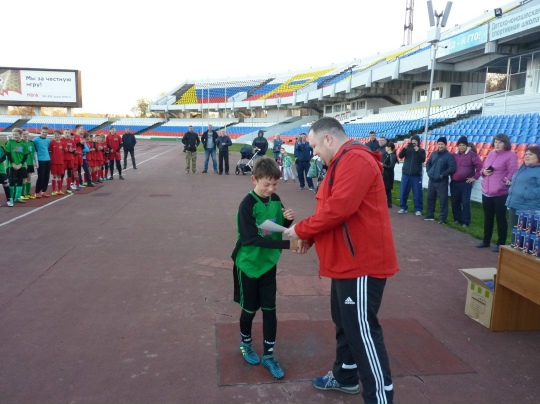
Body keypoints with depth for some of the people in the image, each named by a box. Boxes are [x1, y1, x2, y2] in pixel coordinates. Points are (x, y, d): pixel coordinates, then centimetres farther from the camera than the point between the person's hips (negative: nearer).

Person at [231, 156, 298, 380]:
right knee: (249, 309, 11)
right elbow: (251, 239, -29)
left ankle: (268, 355, 22)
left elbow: (280, 230, 5)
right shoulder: (247, 204, -21)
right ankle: (246, 343, 38)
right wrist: (286, 244, -36)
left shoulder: (276, 200, -4)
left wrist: (288, 220, -18)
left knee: (269, 310, 7)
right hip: (248, 264, -4)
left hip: (268, 263, 4)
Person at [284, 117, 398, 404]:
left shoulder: (355, 159, -18)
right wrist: (311, 236, 7)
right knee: (344, 322, 21)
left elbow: (338, 209, -26)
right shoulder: (343, 162, 18)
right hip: (348, 261, 11)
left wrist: (301, 230, -14)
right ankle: (345, 376, 39)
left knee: (362, 330, -4)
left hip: (362, 262, -11)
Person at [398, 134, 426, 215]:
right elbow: (400, 156, -6)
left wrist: (418, 151, -20)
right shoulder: (407, 149, 8)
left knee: (417, 193, -2)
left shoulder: (421, 151, 5)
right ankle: (403, 207, 15)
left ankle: (418, 209, 4)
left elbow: (423, 160, -11)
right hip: (405, 174, 2)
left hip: (416, 175, -2)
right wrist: (404, 148, -19)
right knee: (403, 192, 5)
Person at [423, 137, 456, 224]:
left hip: (442, 182, -6)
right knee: (430, 198, 13)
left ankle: (442, 218, 1)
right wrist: (429, 172, 6)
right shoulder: (434, 154, 11)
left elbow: (452, 168, -15)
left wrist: (442, 175, -17)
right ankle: (430, 215, 26)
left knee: (443, 200, -4)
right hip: (431, 180, 6)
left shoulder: (449, 155, -6)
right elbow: (428, 163, 22)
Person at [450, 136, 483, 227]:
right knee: (455, 202, 9)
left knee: (465, 203, -3)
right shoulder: (454, 155, 10)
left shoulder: (471, 154, -5)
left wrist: (475, 177, -9)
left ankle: (466, 222, 3)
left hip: (466, 183, -5)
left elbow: (480, 166, -9)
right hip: (454, 183, 5)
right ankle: (457, 219, 22)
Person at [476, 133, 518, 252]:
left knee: (500, 218, 2)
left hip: (501, 193, -7)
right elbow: (483, 168, 20)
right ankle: (486, 241, 28)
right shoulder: (491, 153, 13)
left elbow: (512, 173, -13)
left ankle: (501, 244, 12)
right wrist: (484, 172, -2)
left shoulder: (511, 155, -7)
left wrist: (506, 181, -30)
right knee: (488, 217, 16)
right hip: (486, 191, 7)